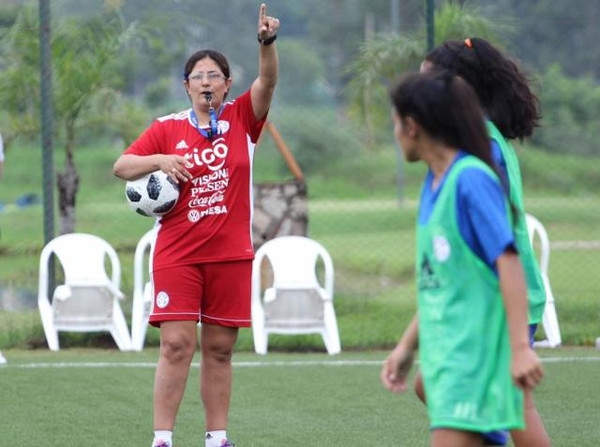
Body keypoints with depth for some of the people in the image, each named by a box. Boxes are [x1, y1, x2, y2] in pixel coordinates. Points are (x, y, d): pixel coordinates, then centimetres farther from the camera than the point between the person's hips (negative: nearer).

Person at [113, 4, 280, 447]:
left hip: (231, 255, 1)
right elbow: (121, 166, 3)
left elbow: (267, 81, -11)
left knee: (219, 350, 7)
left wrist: (268, 42, -28)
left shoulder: (242, 119, 5)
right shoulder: (168, 128, 3)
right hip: (177, 255, -1)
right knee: (177, 344, -9)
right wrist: (158, 160, -16)